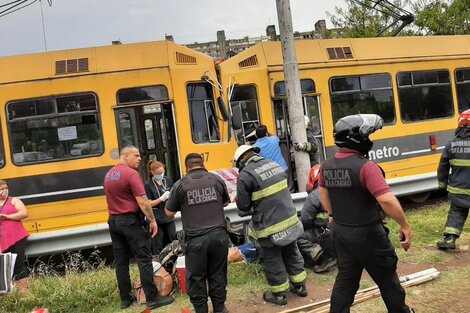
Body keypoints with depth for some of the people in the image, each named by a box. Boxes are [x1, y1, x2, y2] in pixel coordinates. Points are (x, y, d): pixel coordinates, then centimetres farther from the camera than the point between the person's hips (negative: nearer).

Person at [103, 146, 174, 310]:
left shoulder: (108, 175, 11)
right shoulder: (131, 173, -14)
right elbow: (142, 201, -20)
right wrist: (152, 220, -13)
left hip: (113, 221, 8)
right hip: (131, 221, -8)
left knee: (121, 262, 11)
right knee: (144, 260, -2)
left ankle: (125, 299, 19)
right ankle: (153, 298, 1)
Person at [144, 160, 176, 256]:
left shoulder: (168, 180, 2)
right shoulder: (148, 185, -9)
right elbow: (148, 204, -12)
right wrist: (161, 199, -24)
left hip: (169, 217, 4)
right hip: (156, 219, -4)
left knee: (172, 242, 13)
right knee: (157, 246, 1)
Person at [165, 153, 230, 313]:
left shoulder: (180, 185, -5)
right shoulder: (217, 179, 3)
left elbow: (169, 212, 4)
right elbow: (225, 203, 20)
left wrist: (170, 199, 22)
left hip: (196, 240, -3)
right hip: (219, 235, 3)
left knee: (196, 278, 12)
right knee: (218, 275, 17)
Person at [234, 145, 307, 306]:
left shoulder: (245, 175, -16)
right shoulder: (275, 165, 5)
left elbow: (243, 208, -12)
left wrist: (250, 210, 12)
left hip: (270, 227, -6)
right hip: (290, 220, 7)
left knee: (273, 261, 13)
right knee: (292, 254, 23)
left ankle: (279, 294, 27)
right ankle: (299, 286, 38)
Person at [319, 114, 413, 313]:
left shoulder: (327, 166, 0)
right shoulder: (366, 167, -23)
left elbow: (323, 194, 15)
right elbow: (387, 200, -29)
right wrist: (405, 225, -16)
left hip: (340, 232, 6)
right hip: (367, 233, -6)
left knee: (346, 279, 18)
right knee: (387, 279, 16)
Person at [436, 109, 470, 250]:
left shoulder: (452, 143, -3)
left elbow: (443, 166, 4)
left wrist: (442, 182, 17)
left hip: (458, 189, 2)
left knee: (456, 213, 14)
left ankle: (449, 239, 4)